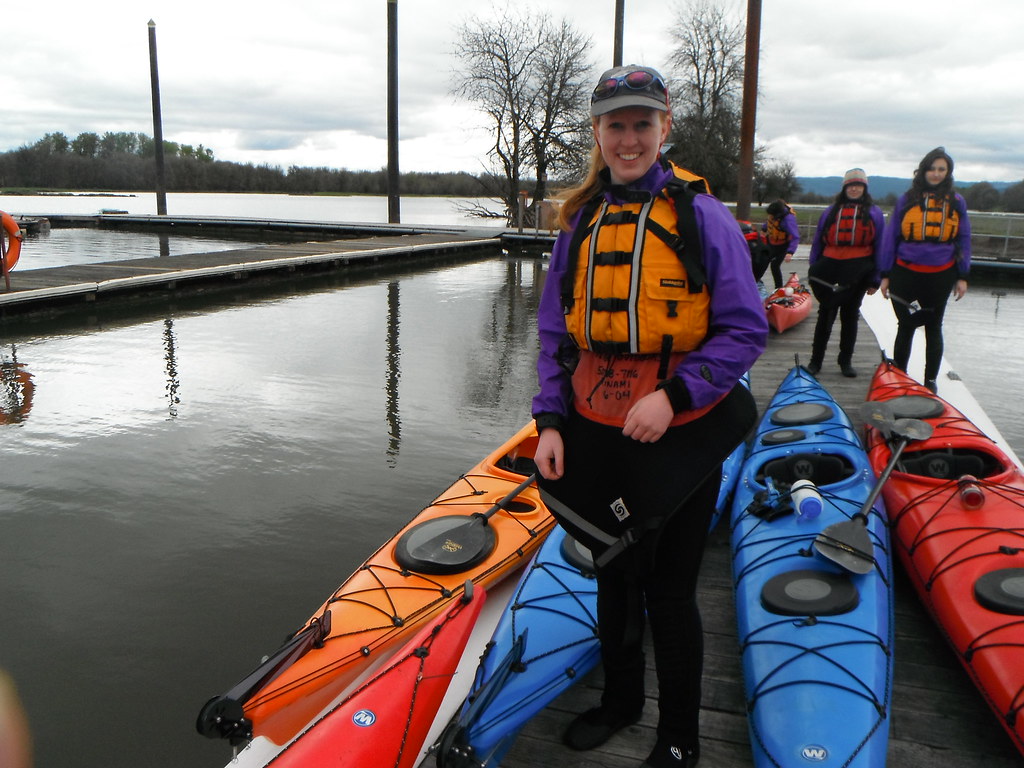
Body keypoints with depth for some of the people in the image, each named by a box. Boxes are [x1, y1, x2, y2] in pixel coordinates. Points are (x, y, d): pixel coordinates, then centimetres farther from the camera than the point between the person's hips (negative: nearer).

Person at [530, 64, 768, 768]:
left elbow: (745, 330, -9)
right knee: (614, 574, 20)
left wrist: (675, 394, -20)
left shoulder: (700, 214, -8)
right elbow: (556, 333, 9)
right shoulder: (582, 221, 6)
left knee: (669, 590, 6)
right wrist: (550, 420, 0)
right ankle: (620, 700, 44)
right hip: (596, 429, 5)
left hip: (679, 435, -4)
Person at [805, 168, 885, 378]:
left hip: (857, 272, 0)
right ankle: (815, 360, 13)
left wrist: (875, 279, -1)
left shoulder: (874, 213, 5)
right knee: (825, 315, 5)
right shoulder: (831, 211, 9)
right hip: (830, 268, 1)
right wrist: (813, 270, 4)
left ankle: (846, 361, 19)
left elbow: (880, 247, 4)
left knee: (850, 315, 9)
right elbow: (818, 242, 10)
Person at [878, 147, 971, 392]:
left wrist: (962, 277, 2)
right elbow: (890, 237, 2)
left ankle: (931, 380, 18)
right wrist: (885, 275, -1)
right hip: (906, 274, -1)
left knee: (934, 328, 10)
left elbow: (963, 240, 7)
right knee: (906, 326, 5)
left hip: (940, 275, 1)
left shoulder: (956, 202, 4)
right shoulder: (906, 200, 1)